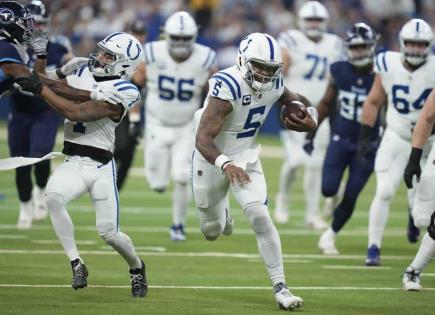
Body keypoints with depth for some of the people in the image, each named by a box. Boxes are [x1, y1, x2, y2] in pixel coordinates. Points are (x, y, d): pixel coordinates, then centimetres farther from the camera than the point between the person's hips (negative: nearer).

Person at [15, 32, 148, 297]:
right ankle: (76, 265, -18)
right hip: (72, 163, 4)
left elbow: (77, 113, -22)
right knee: (53, 196, -29)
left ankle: (137, 267, 34)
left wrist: (41, 89, -22)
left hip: (100, 167, -4)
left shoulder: (122, 92, -14)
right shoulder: (83, 74, 9)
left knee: (109, 233, -1)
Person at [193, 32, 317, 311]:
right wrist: (226, 165, -55)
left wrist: (310, 118, -12)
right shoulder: (228, 87, -32)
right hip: (212, 160, -3)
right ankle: (222, 211, 52)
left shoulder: (273, 85, -12)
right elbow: (203, 139, -37)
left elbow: (298, 102, 12)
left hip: (246, 159, 3)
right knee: (212, 233, 13)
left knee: (260, 217, -17)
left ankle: (280, 288, -13)